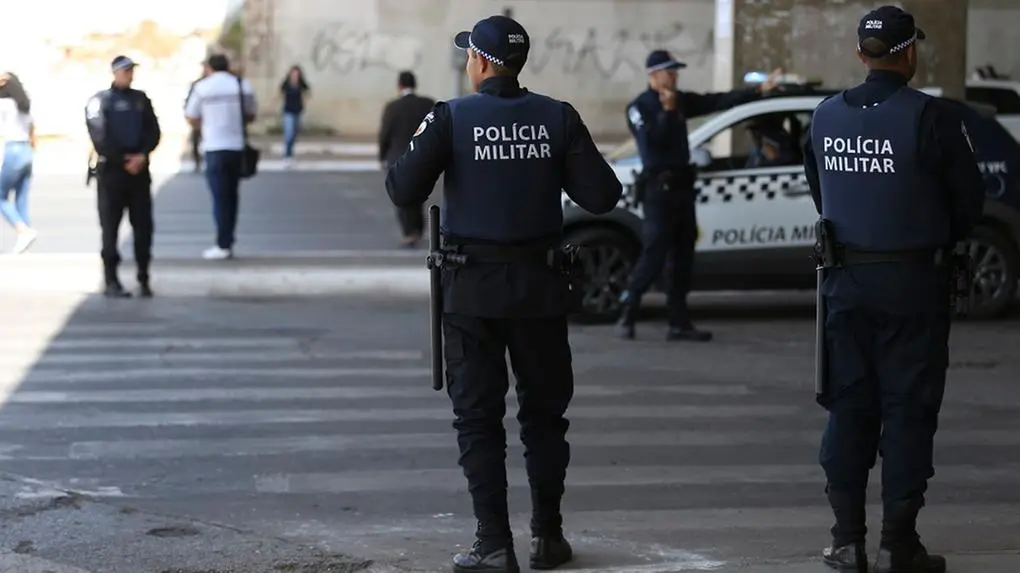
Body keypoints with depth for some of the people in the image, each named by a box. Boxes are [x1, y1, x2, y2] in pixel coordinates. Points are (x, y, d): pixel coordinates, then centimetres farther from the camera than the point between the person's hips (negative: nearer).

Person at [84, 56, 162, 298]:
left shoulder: (141, 99, 13)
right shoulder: (100, 101, 1)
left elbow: (154, 132, 6)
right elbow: (100, 139, -7)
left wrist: (142, 155, -11)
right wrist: (124, 160, -12)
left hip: (139, 169, 4)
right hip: (111, 170, -4)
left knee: (143, 225, 1)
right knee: (110, 226, -2)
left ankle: (144, 279, 8)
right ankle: (111, 281, 1)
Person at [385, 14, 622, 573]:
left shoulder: (451, 118, -10)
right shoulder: (558, 118, -3)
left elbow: (405, 191, -15)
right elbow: (601, 196, -5)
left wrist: (400, 160, 6)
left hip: (471, 288, -2)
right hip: (539, 283, 2)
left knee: (478, 416, 5)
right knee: (543, 412, 15)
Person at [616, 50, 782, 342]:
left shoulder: (681, 101, 12)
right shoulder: (639, 107, -6)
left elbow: (719, 101, 7)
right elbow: (650, 141, -20)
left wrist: (759, 90, 2)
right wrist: (666, 111, -20)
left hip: (682, 184, 7)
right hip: (659, 186, -7)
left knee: (683, 256, 7)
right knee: (654, 254, -12)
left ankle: (679, 323, 10)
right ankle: (626, 314, -1)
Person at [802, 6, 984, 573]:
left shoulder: (826, 117, 3)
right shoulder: (932, 117, -14)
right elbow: (969, 200, -7)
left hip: (846, 280, 5)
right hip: (911, 281, -4)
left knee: (849, 406, 11)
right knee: (908, 409, 2)